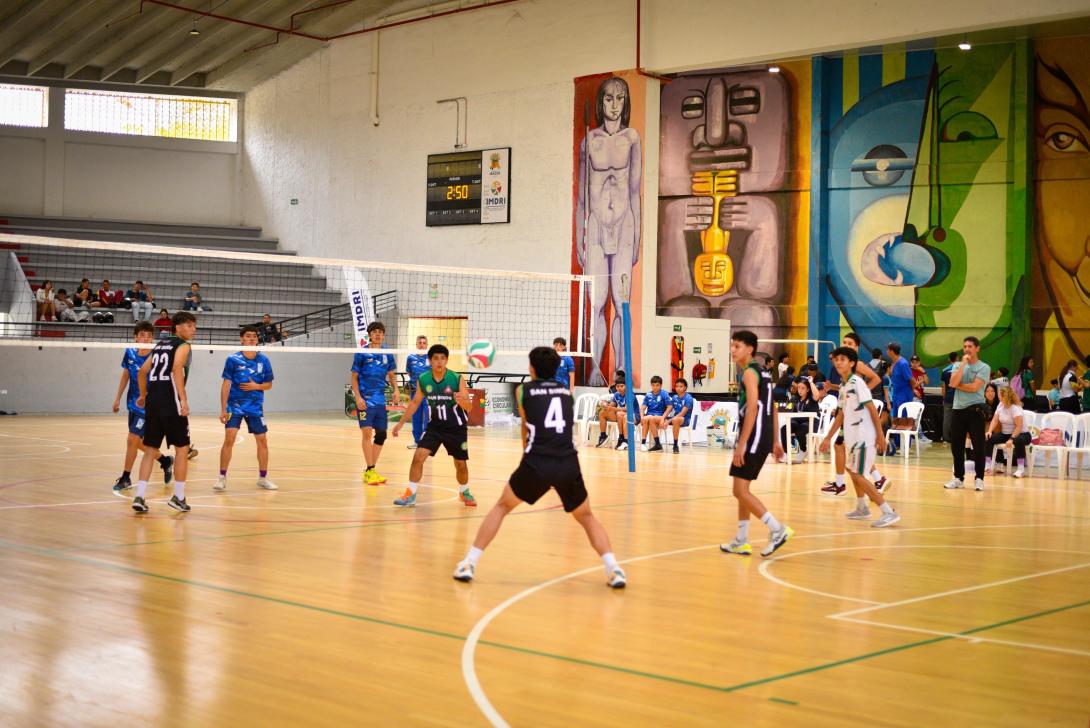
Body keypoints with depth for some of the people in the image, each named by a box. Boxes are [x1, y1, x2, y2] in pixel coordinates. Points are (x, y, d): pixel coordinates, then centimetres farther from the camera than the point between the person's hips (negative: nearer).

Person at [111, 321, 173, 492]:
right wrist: (117, 398, 14)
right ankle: (165, 461, 38)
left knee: (132, 439, -9)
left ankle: (125, 478, 7)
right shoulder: (130, 353, -1)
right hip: (133, 403, 6)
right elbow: (125, 376, 12)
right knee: (139, 442, 14)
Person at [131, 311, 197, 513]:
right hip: (172, 402, -7)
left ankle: (139, 496, 0)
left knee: (150, 450, 9)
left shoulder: (160, 345, 21)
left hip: (152, 402, 7)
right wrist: (183, 399, -24)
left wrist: (143, 395, 37)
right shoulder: (183, 346, -1)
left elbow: (142, 371, 24)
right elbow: (177, 369, -18)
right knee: (182, 448, 6)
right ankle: (178, 497, 8)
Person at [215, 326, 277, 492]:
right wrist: (223, 409, -11)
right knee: (229, 439, -15)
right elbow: (226, 385, -6)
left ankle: (263, 478, 19)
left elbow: (268, 385, 9)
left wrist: (256, 386, -13)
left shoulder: (263, 361, 2)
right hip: (235, 406, -3)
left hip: (256, 408, 3)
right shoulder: (233, 359, -5)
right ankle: (222, 478, -5)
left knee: (262, 441, 4)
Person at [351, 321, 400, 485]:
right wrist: (358, 397, -12)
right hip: (365, 400, -5)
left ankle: (371, 470, 18)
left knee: (381, 434, 6)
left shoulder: (387, 355, 9)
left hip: (380, 401, 5)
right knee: (367, 433, -12)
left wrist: (396, 389, 1)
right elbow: (354, 377, -1)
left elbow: (392, 375, 19)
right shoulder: (361, 354, -3)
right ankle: (370, 471, -8)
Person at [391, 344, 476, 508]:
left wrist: (462, 400, -41)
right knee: (419, 456, -14)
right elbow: (415, 402, 8)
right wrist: (401, 422, 7)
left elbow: (468, 406, -18)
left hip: (457, 428, -2)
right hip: (435, 426, 2)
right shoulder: (423, 380, -8)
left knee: (461, 464, 9)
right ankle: (410, 494, -5)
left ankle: (464, 493, 36)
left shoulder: (458, 378, -16)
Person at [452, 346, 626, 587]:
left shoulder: (523, 391, 12)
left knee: (502, 506, 21)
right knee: (586, 517, 22)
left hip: (537, 463, -2)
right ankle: (613, 568, 4)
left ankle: (469, 564, 15)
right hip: (568, 465, 2)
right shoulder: (567, 392, 20)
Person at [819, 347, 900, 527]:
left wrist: (880, 435, -20)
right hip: (854, 437, 10)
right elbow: (841, 414, 22)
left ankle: (889, 512, -13)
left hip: (864, 437, -10)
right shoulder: (844, 386, 14)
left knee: (858, 475, -13)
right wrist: (828, 438, 23)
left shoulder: (857, 382, -13)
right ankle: (862, 508, 40)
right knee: (853, 471, 23)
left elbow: (872, 408, -17)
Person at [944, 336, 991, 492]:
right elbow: (953, 383, -8)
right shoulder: (958, 365, 10)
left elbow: (974, 387, -16)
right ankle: (958, 478, 17)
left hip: (975, 409, -4)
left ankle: (979, 479, 6)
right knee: (956, 446, 7)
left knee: (978, 446, -2)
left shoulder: (984, 368, -3)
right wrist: (963, 364, -8)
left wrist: (958, 385, -3)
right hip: (958, 409, 4)